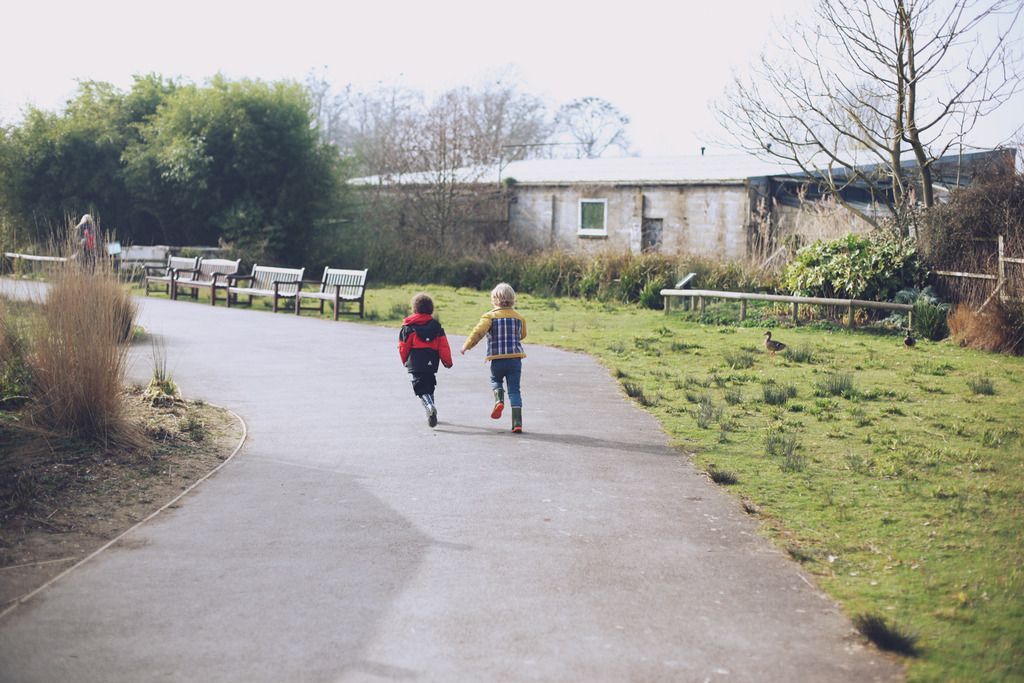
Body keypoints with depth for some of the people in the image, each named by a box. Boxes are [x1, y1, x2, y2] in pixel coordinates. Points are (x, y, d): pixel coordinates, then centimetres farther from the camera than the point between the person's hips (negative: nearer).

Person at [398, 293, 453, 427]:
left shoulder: (408, 326, -1)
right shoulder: (436, 325, 7)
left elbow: (403, 346, 1)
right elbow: (443, 346, 4)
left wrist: (405, 361, 18)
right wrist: (447, 361, 12)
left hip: (415, 362, -3)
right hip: (432, 363, 4)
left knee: (421, 388, -4)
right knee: (429, 386, 19)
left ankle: (429, 406, -31)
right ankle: (431, 413, 21)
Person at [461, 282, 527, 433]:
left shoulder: (490, 316, -5)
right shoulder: (519, 317, 8)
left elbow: (478, 332, -15)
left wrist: (466, 346, -4)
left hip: (497, 359, -2)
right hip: (515, 358, 2)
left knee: (495, 380, 27)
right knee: (514, 390, 4)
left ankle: (499, 400, -3)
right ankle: (517, 422, -5)